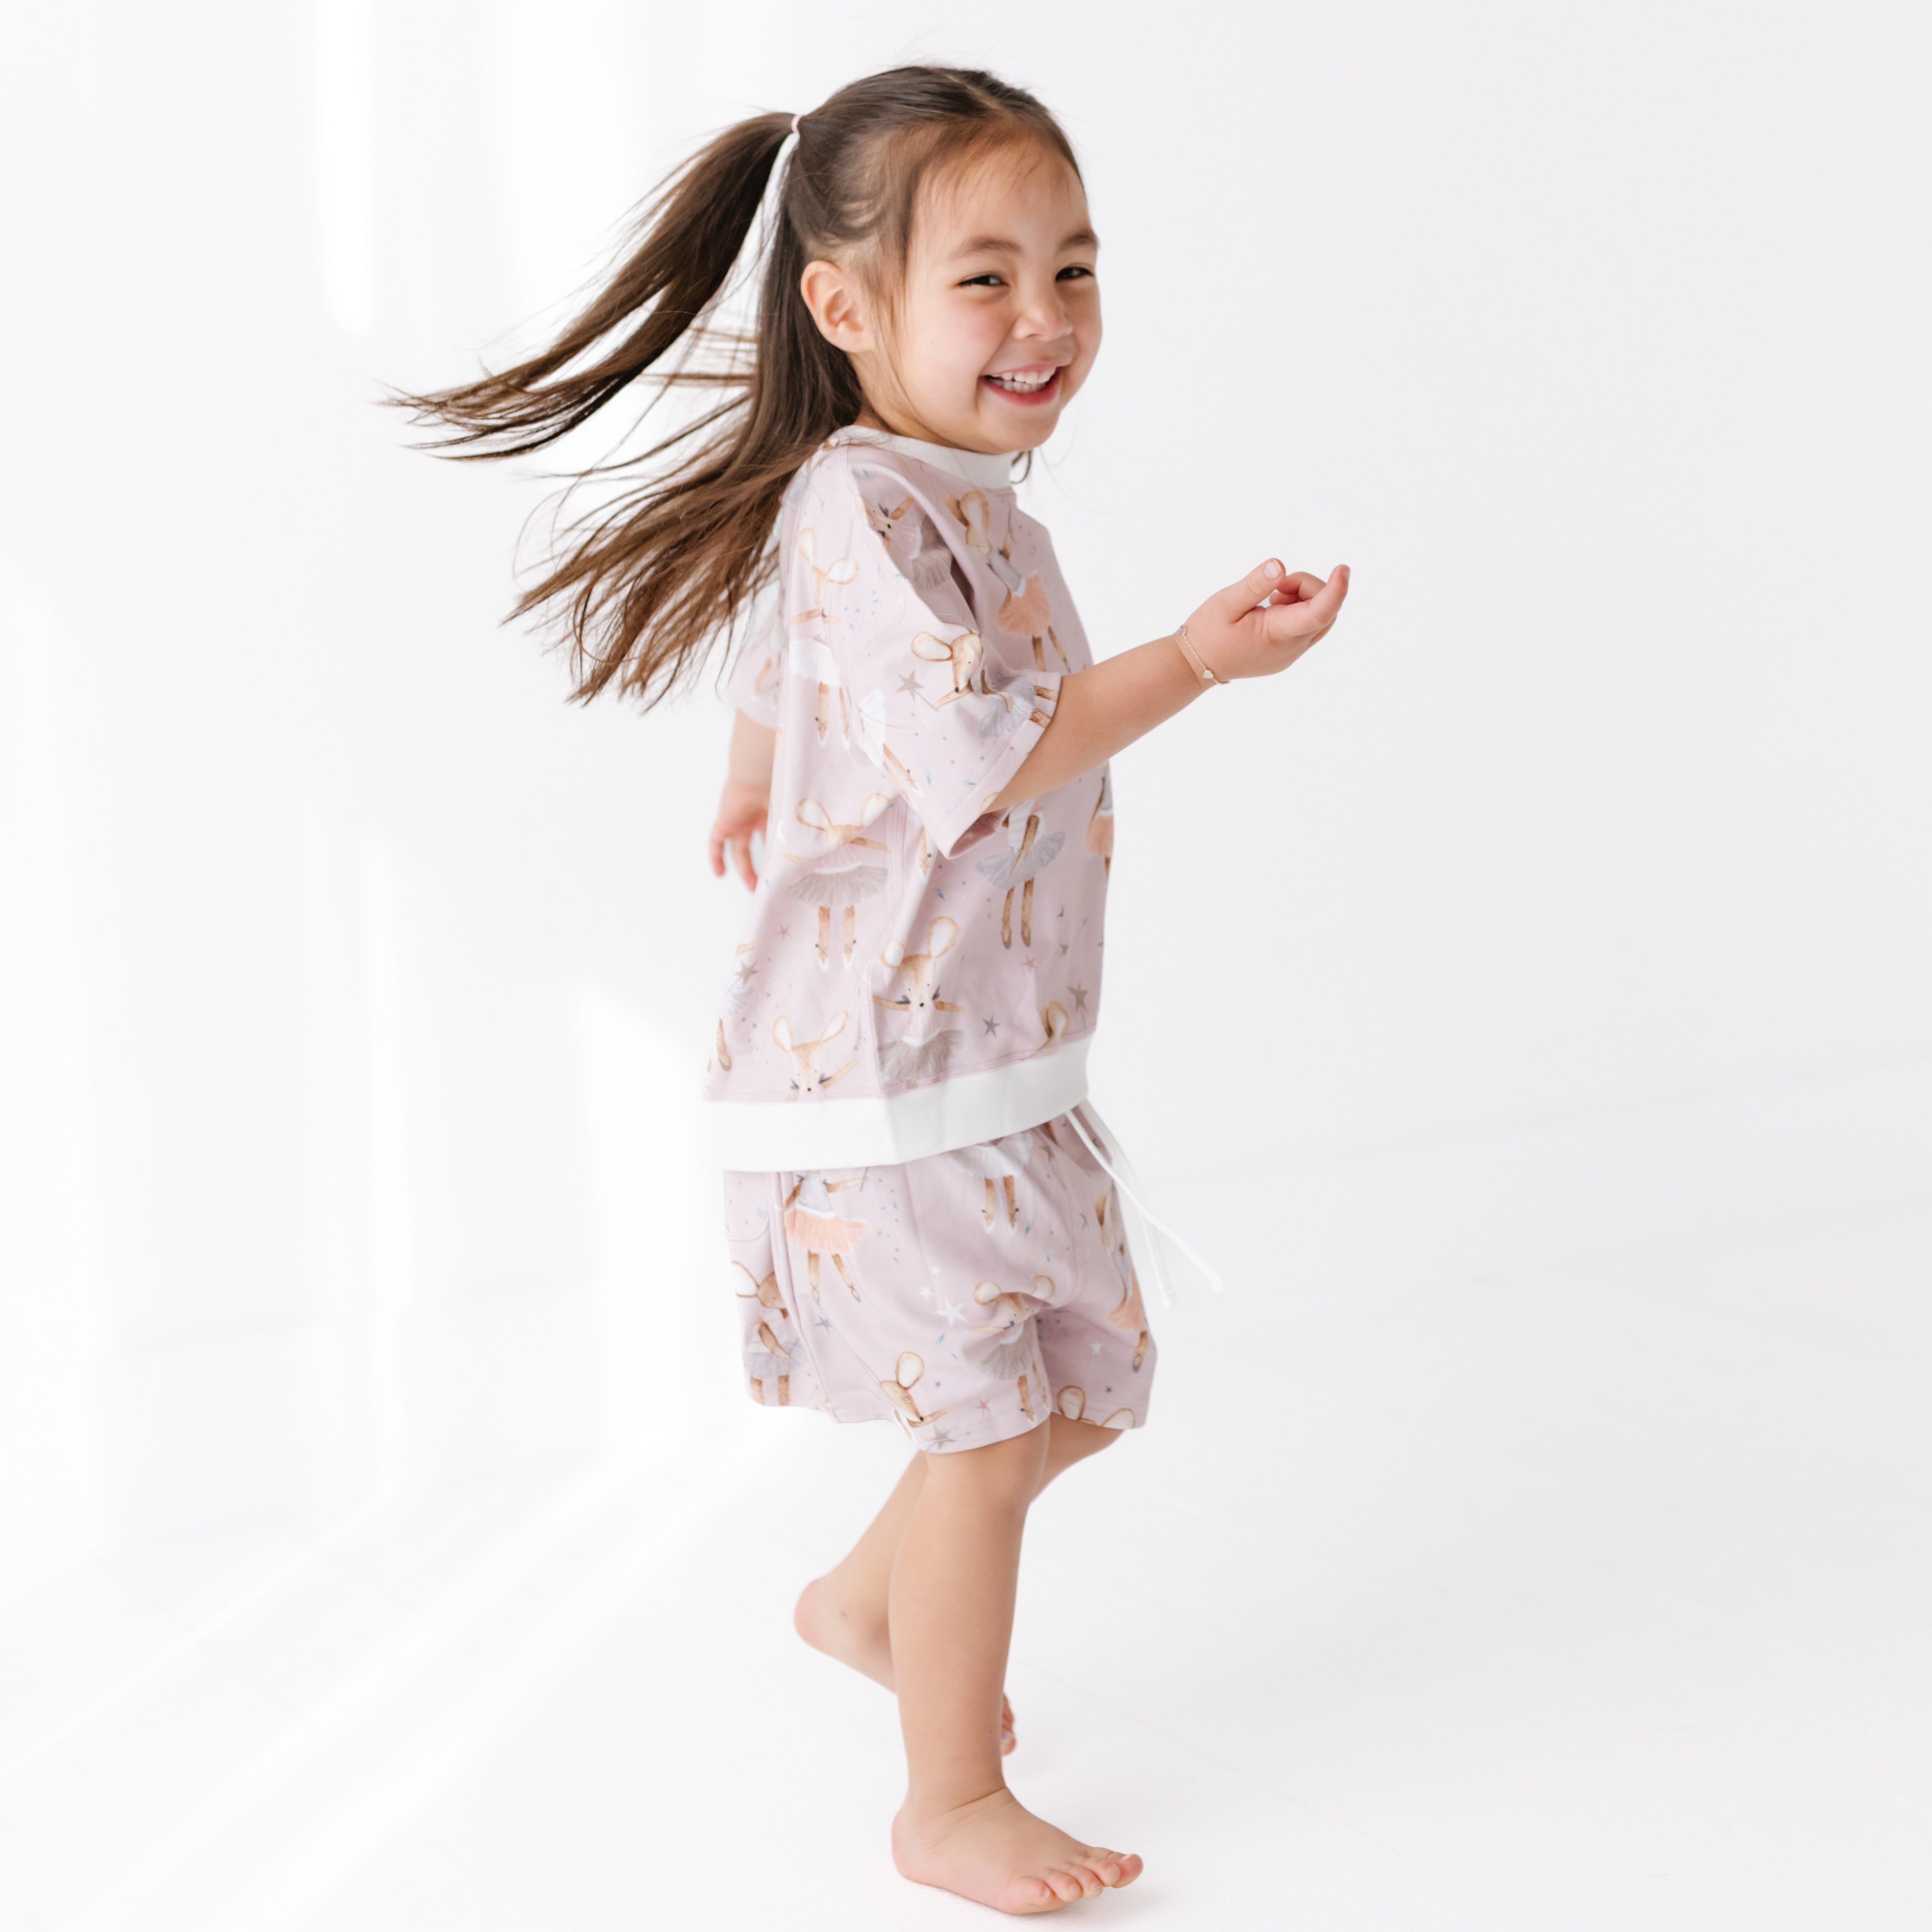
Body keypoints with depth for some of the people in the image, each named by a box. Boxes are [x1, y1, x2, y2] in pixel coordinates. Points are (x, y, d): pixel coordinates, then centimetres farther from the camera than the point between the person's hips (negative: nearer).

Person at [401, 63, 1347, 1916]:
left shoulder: (961, 497, 11)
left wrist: (755, 794, 46)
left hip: (997, 1061, 10)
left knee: (1078, 1385, 19)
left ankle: (866, 1602, 41)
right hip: (885, 1074, -10)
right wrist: (1194, 659, -31)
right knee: (989, 1425, -3)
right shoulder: (863, 506, -21)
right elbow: (979, 753, -31)